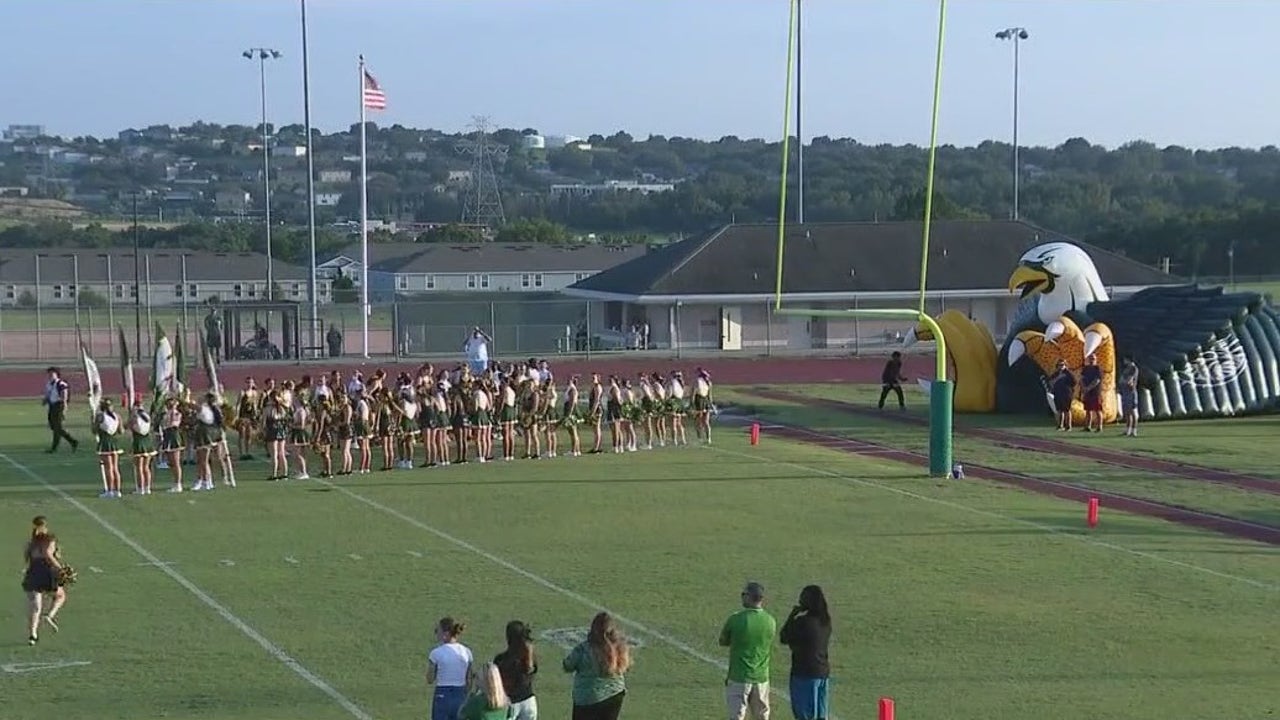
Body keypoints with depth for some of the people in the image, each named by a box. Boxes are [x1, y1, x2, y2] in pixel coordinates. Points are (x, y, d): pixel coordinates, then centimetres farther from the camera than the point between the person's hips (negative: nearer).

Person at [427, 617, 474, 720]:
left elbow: (430, 680, -3)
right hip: (461, 696, 4)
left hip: (442, 696, -4)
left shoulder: (437, 653, -10)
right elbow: (469, 681, 7)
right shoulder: (466, 652, 2)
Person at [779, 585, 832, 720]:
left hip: (805, 673, -7)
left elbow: (784, 638, -9)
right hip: (823, 672, 7)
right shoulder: (825, 621, 4)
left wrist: (792, 615, -3)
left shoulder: (803, 621, -18)